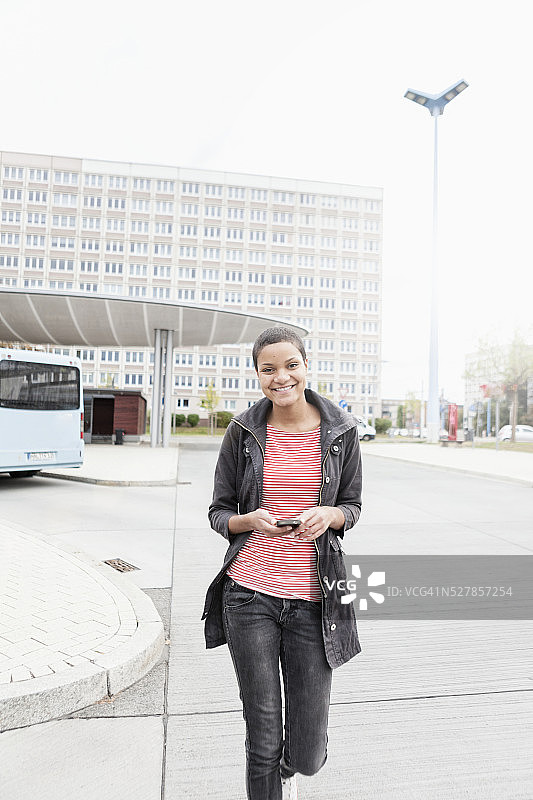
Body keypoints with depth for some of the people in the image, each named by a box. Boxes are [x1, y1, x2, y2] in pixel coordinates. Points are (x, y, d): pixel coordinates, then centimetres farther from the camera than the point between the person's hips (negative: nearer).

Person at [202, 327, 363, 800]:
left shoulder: (341, 431, 0)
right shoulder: (244, 432, -1)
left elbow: (352, 506, 10)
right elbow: (219, 512, 6)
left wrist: (328, 515, -13)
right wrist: (250, 521, -16)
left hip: (313, 599, 1)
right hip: (249, 595, 0)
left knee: (308, 754, 10)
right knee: (263, 742, 8)